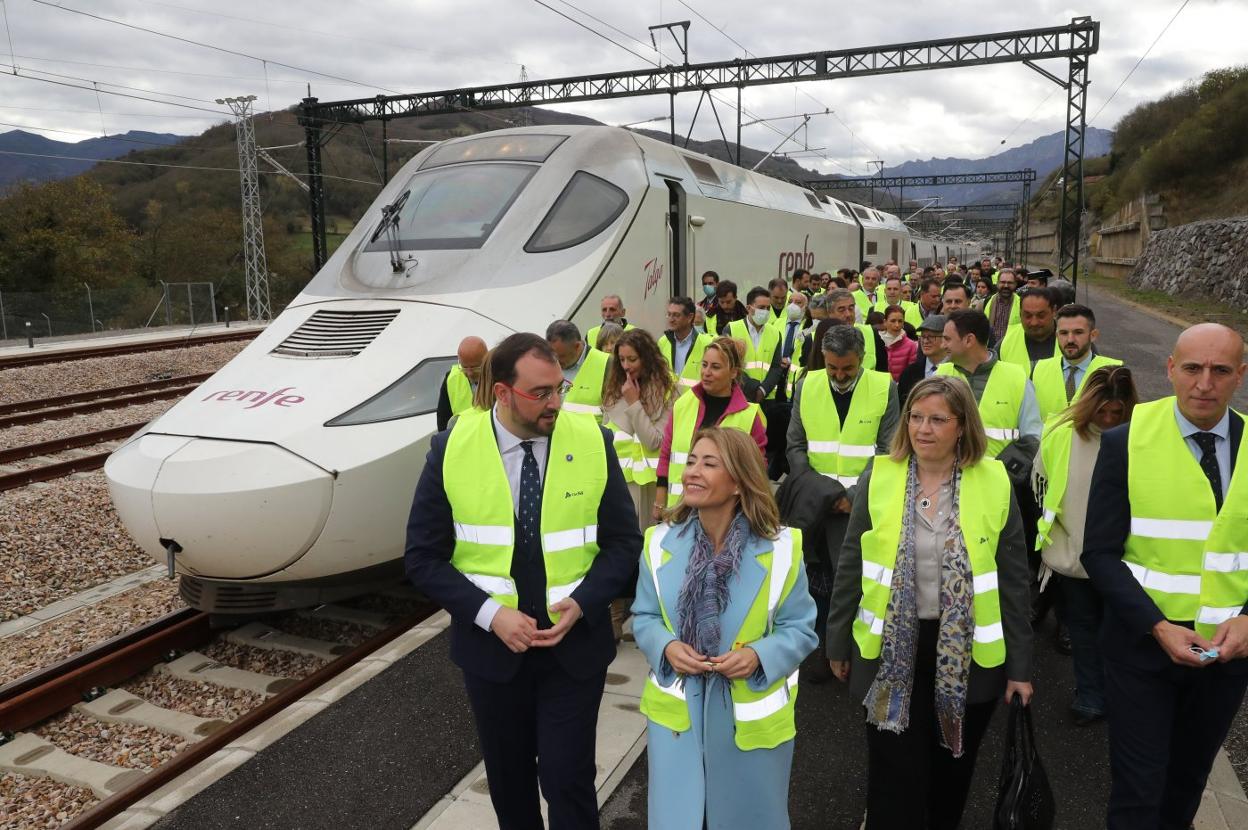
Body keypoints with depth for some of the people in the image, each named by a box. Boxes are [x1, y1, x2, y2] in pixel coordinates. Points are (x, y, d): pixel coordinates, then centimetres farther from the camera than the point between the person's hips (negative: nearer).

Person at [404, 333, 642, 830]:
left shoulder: (592, 442, -10)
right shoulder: (452, 449, -11)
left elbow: (623, 541, -2)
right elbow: (423, 557, -6)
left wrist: (582, 603, -18)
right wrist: (489, 614, -18)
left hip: (575, 643, -1)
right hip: (490, 645, 1)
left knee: (568, 779, 5)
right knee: (508, 779, 19)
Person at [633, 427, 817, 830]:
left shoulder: (780, 547, -12)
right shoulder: (661, 542, -4)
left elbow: (800, 629, -5)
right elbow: (644, 618, 4)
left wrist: (759, 656, -22)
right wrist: (667, 647, -16)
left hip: (752, 718, -1)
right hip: (676, 710, 2)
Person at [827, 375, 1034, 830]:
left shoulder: (994, 482, -6)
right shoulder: (879, 477, -5)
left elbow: (1012, 580, 0)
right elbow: (851, 568, 1)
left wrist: (1019, 664, 1)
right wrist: (838, 643, 4)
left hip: (968, 655, 1)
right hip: (892, 651, 0)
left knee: (951, 774, 18)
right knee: (894, 780, 7)